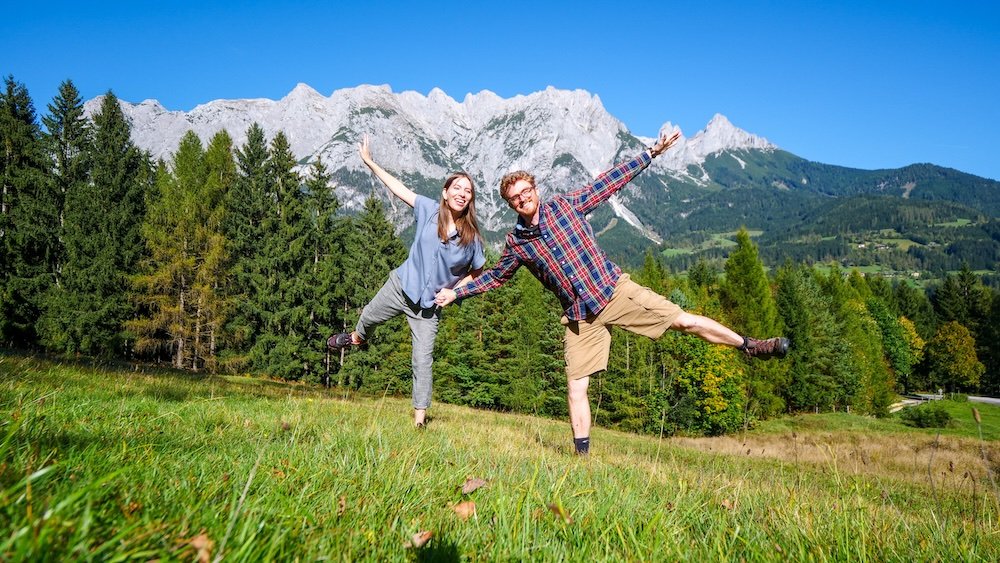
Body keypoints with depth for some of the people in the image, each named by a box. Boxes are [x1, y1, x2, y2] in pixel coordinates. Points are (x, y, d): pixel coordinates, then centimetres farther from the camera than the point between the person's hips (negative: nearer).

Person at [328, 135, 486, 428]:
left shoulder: (472, 237, -12)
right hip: (401, 286, 2)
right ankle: (357, 338, 62)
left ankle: (420, 417, 6)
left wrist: (454, 291, -9)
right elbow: (397, 187, -2)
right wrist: (369, 161, 0)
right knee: (368, 317, 24)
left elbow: (478, 273, 2)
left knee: (423, 359, -5)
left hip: (429, 304, -2)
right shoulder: (430, 210, -10)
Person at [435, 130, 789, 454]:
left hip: (615, 290, -1)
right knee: (575, 387, -1)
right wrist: (456, 293, 13)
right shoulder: (516, 242, 2)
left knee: (684, 321, -3)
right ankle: (582, 453, 12)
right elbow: (495, 277, 17)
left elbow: (609, 183, 2)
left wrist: (650, 154, 0)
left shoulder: (565, 205, -1)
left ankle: (749, 345, 16)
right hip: (581, 315, 1)